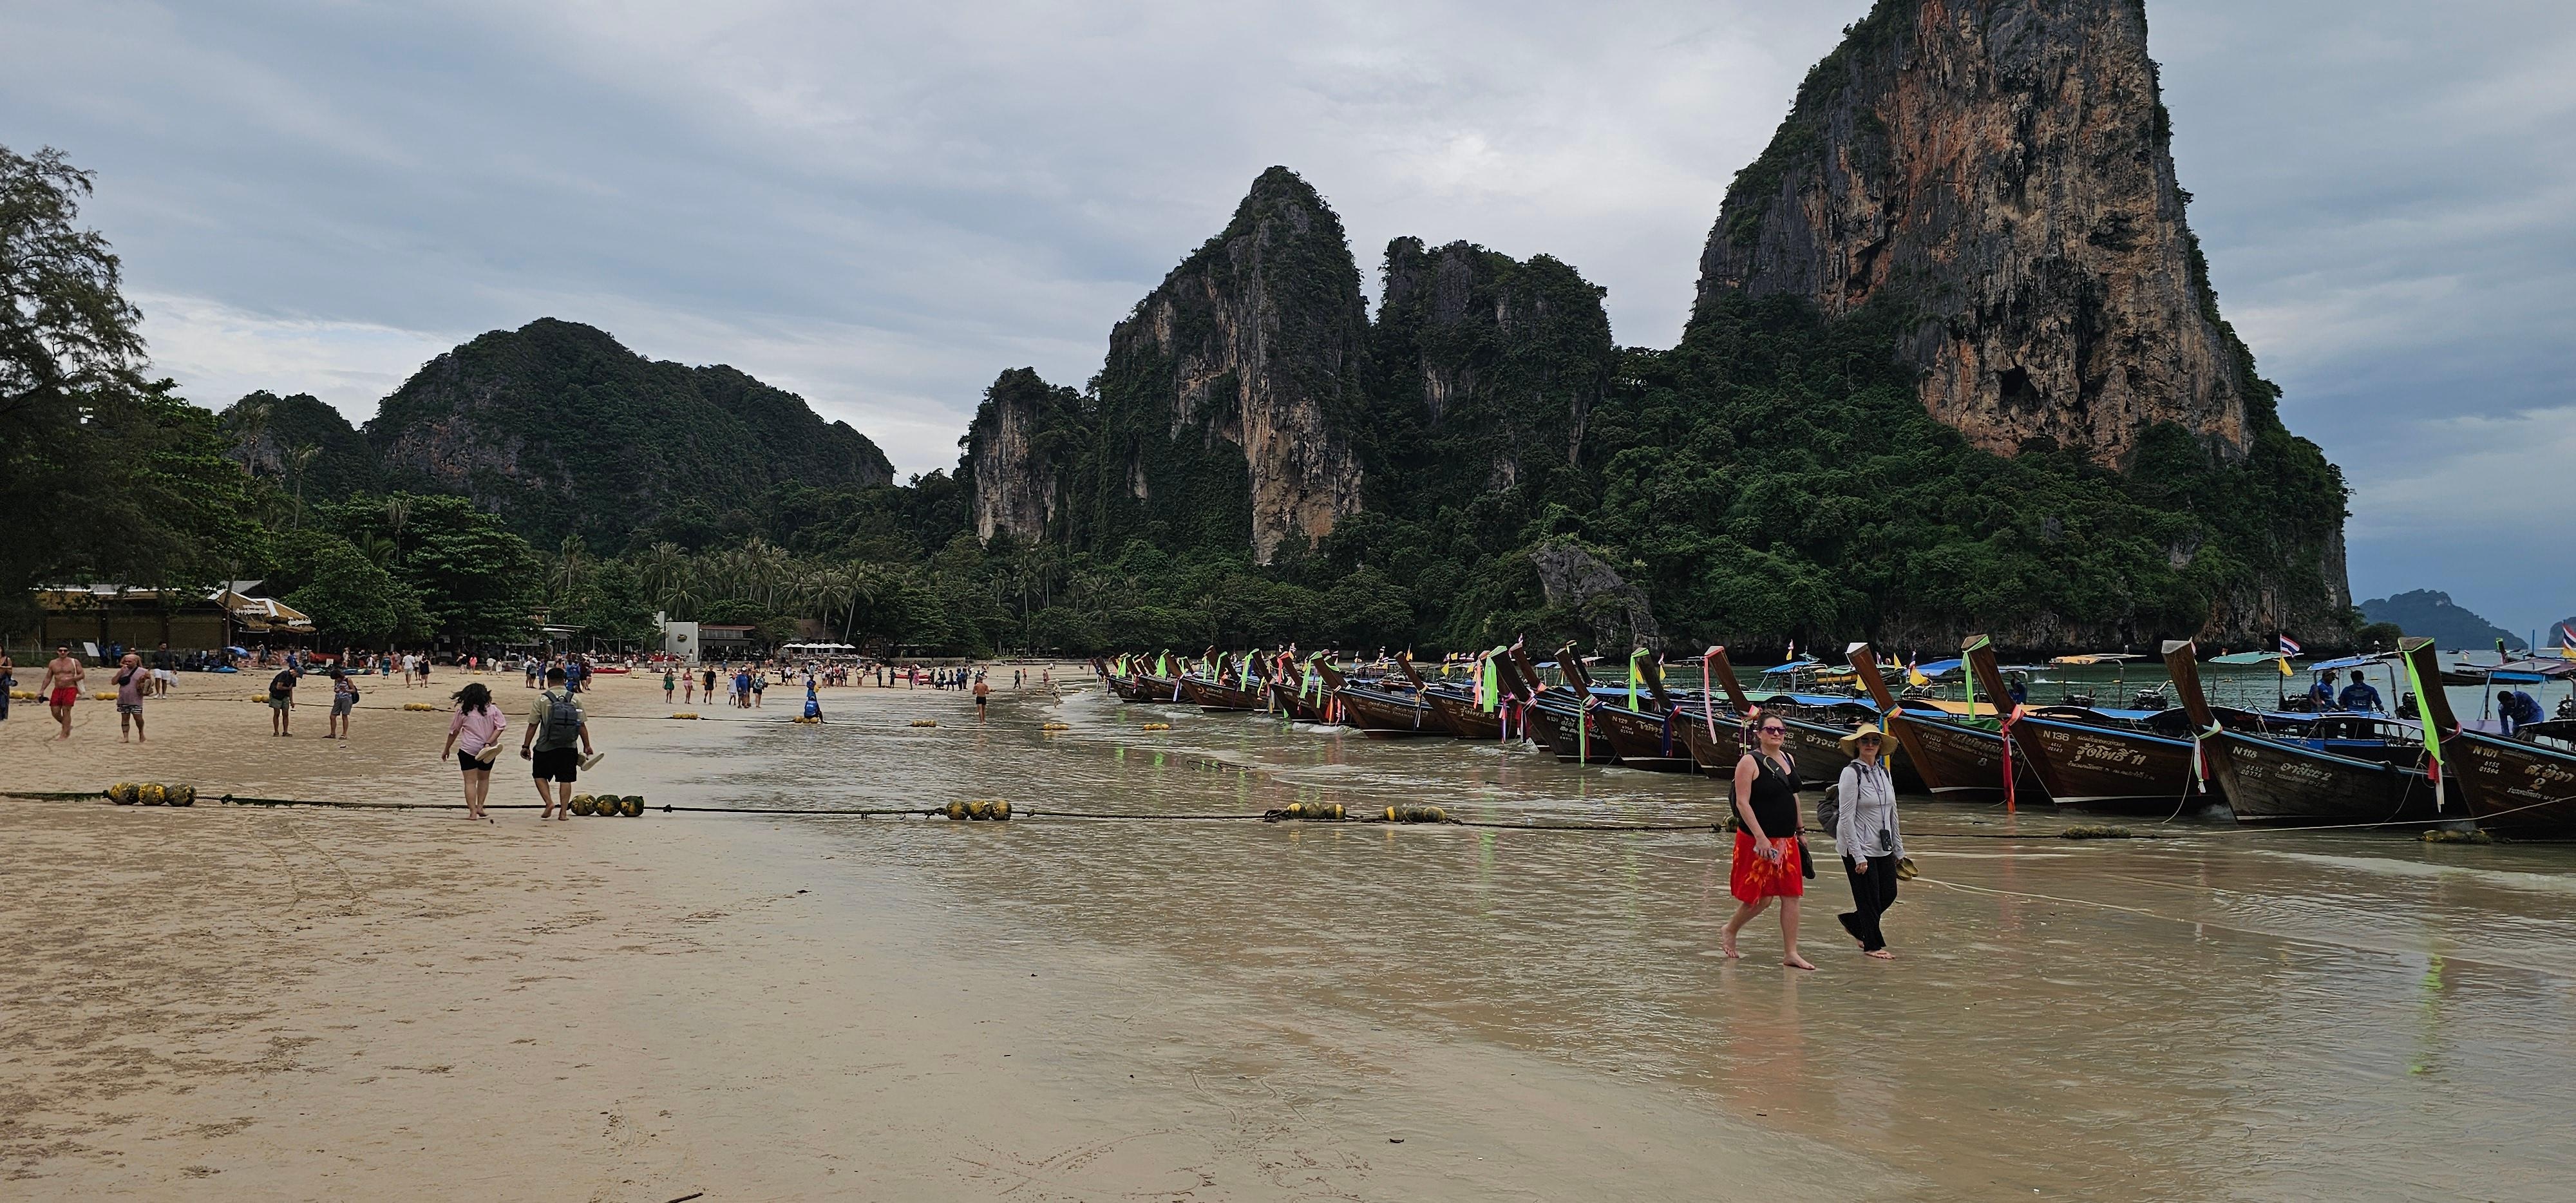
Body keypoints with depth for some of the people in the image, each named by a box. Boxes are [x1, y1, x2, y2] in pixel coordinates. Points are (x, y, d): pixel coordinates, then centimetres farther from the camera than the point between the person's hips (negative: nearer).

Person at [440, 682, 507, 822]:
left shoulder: (463, 711, -1)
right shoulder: (493, 710, 2)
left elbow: (454, 731, 8)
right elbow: (501, 727, -8)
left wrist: (447, 749, 18)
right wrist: (489, 743, -10)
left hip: (468, 750, -2)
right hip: (488, 751, 2)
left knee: (470, 781, -1)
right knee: (484, 778, 21)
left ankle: (473, 812, -7)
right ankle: (480, 806, 17)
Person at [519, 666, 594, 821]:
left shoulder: (542, 698, -5)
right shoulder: (575, 698, 1)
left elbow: (533, 725, -4)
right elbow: (582, 725, 2)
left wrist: (526, 746, 4)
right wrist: (587, 746, 10)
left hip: (546, 747, -2)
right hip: (569, 747, 2)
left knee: (540, 775, 16)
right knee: (566, 779, 9)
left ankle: (549, 802, -2)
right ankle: (563, 812, 7)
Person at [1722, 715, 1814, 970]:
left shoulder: (1788, 759, 11)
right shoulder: (1749, 762, -11)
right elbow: (1742, 803, -16)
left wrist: (1799, 831, 17)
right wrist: (1760, 837, -22)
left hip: (1787, 840, 7)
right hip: (1757, 840, -7)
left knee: (1791, 896, 2)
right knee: (1760, 898, 1)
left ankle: (1790, 953, 8)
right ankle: (1729, 932, 26)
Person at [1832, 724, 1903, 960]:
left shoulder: (1884, 772, 9)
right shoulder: (1851, 773, -13)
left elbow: (1892, 813, 15)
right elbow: (1847, 818, -16)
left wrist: (1898, 848, 15)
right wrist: (1858, 856, -18)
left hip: (1883, 847, 7)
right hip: (1859, 848, -7)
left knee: (1889, 895, 10)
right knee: (1869, 898, 3)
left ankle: (1853, 921, 32)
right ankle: (1873, 945, 21)